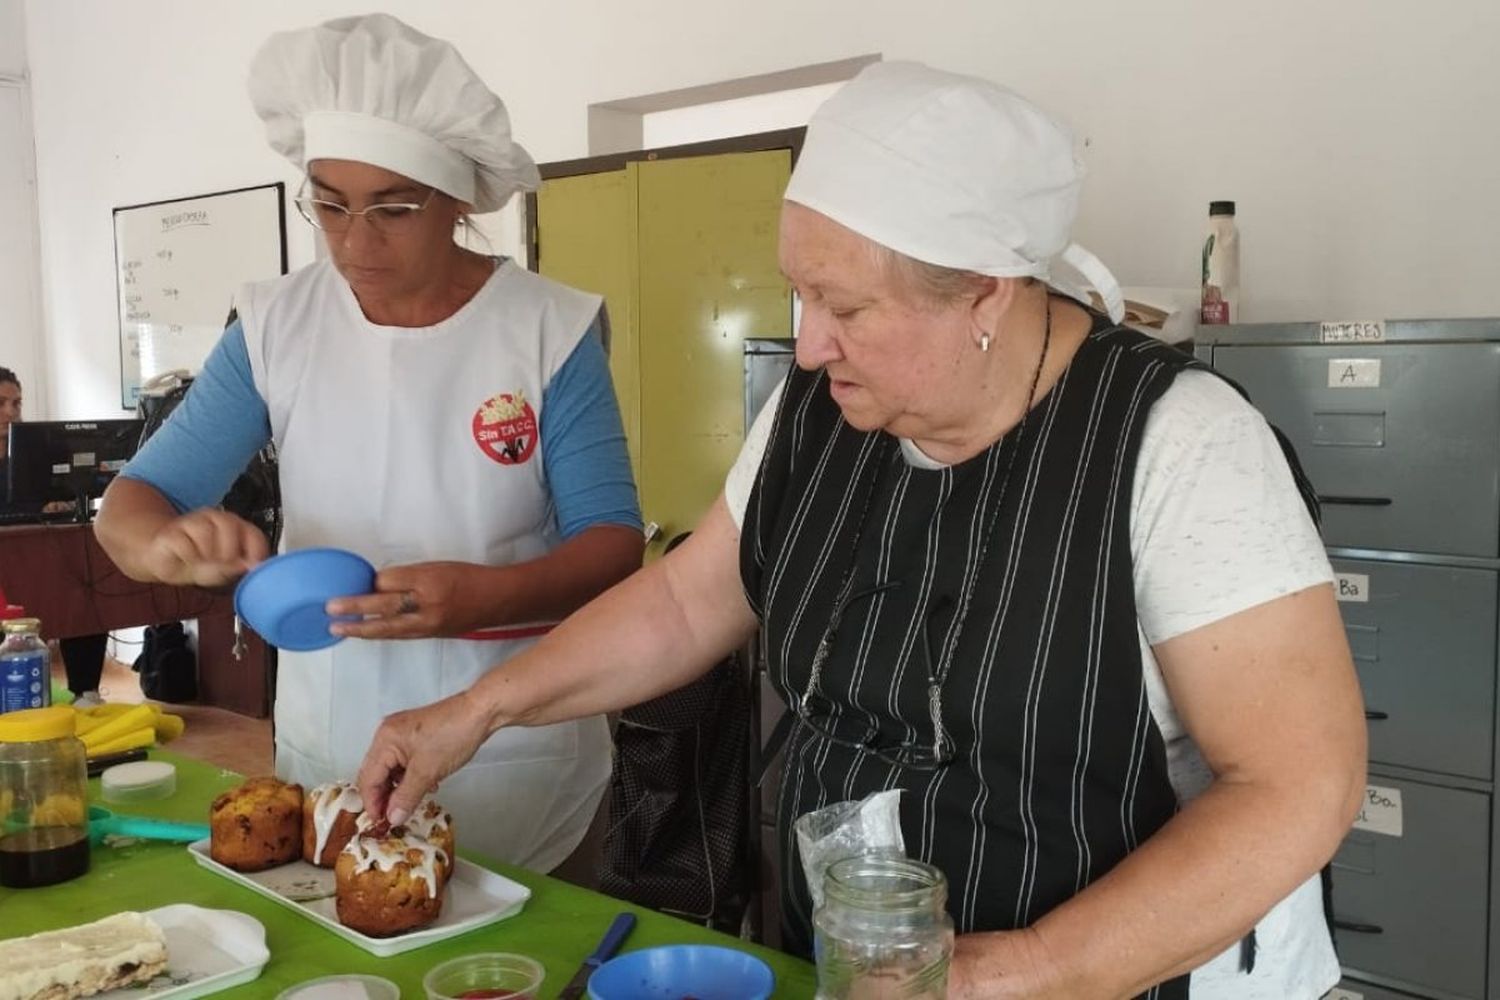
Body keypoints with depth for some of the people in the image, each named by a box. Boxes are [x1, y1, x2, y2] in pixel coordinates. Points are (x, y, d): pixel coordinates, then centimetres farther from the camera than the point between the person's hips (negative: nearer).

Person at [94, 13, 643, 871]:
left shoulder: (551, 331, -11)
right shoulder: (275, 329, -2)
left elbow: (614, 543, -11)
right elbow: (134, 501, 0)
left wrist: (488, 595, -31)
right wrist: (164, 541, -24)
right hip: (324, 747, 3)